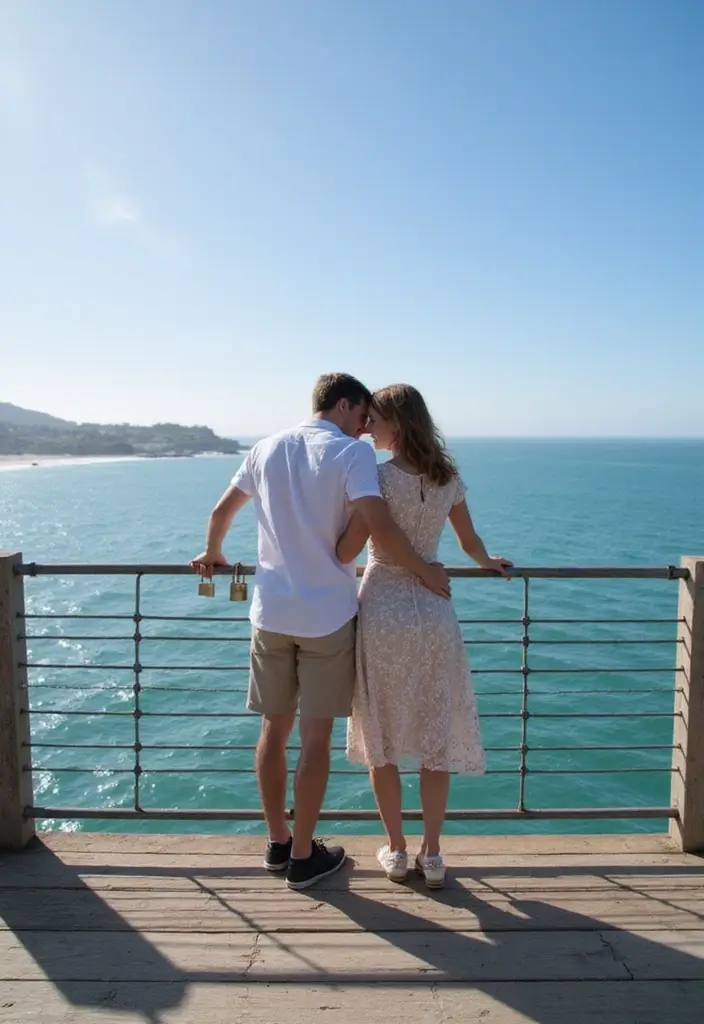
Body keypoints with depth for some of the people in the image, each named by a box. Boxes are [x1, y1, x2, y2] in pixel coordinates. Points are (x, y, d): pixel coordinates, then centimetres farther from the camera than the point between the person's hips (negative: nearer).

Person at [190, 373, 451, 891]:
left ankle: (279, 843, 29)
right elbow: (379, 526, -21)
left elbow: (222, 511, 17)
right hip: (328, 615, -5)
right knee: (316, 735, 6)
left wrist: (213, 554, 34)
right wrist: (424, 570, -8)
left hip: (271, 613, 5)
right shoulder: (352, 451, -8)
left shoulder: (269, 447, 9)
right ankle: (303, 857, 18)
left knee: (274, 729, 15)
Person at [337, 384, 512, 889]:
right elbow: (470, 542, 14)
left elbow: (347, 551, -17)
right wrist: (489, 562, 35)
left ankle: (396, 851, 24)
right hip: (433, 614, 4)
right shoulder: (449, 477, 2)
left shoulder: (382, 477, -13)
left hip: (382, 611, -4)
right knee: (436, 739, 14)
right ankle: (432, 855, 23)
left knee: (382, 741, 13)